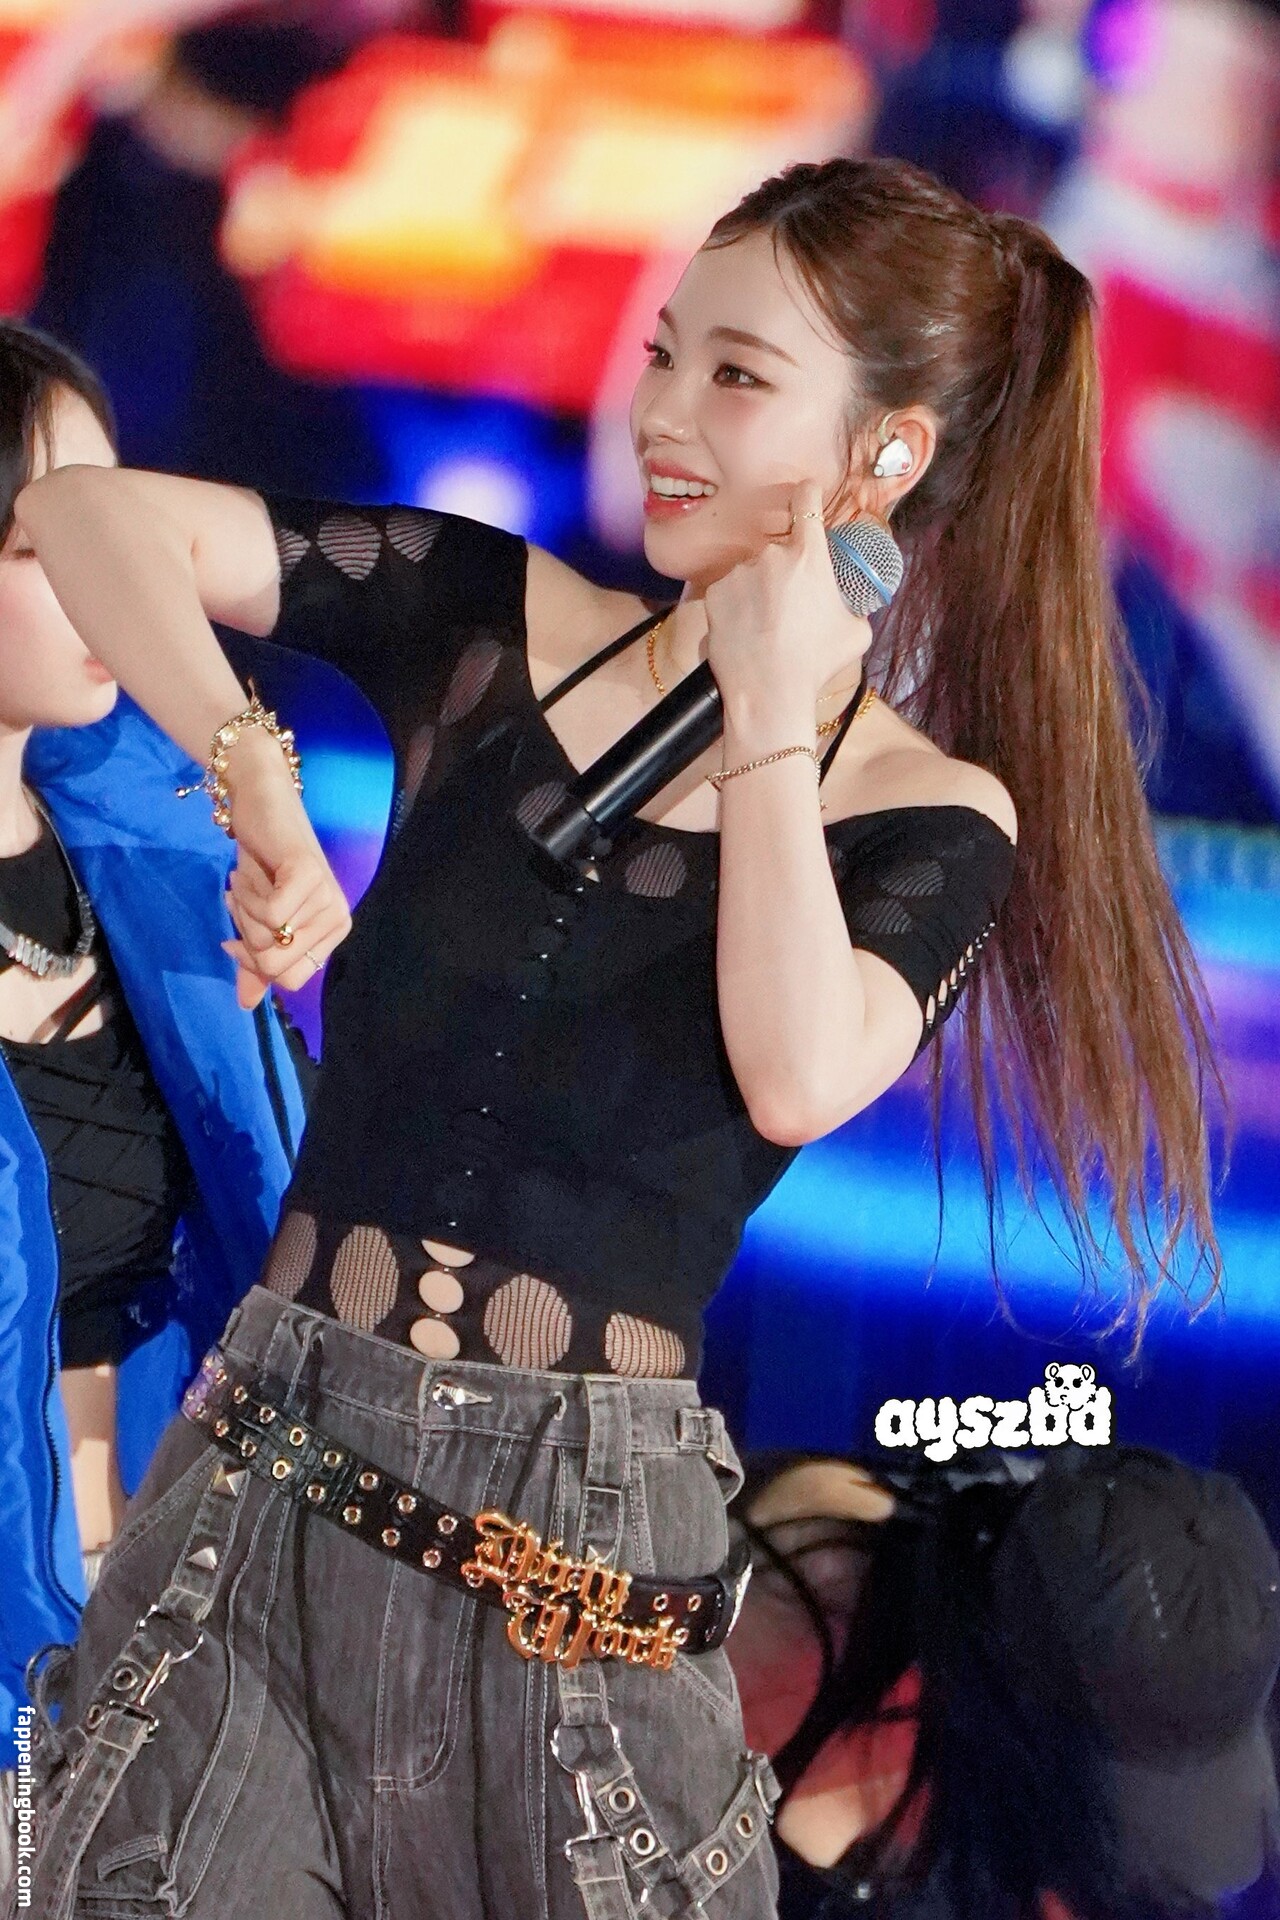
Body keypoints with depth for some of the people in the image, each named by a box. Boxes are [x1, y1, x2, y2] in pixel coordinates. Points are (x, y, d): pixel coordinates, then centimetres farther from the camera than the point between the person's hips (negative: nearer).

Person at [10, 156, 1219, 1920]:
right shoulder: (502, 625, 4)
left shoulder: (935, 821, 0)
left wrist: (772, 717, -11)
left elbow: (796, 1078, -21)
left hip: (576, 1549, -2)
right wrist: (259, 784, -16)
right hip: (276, 1466, 2)